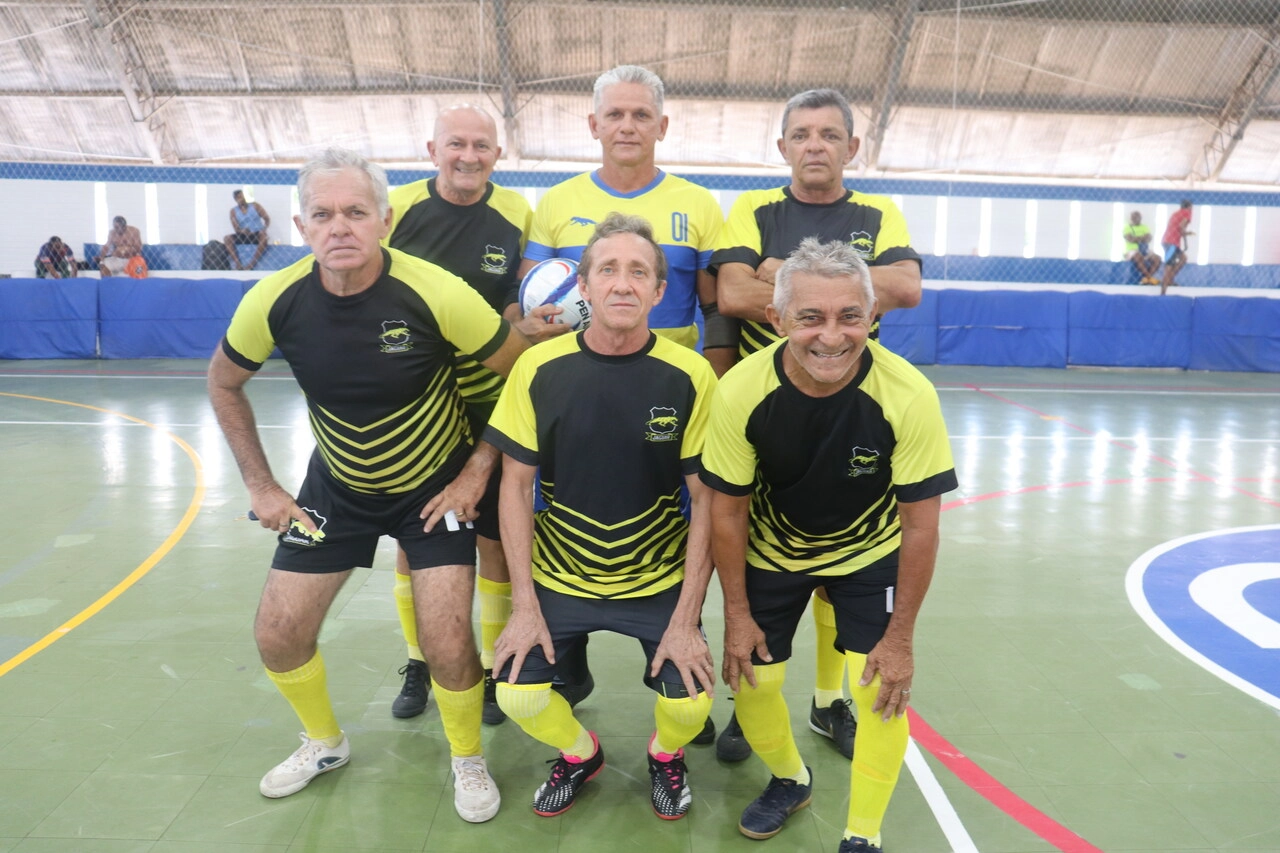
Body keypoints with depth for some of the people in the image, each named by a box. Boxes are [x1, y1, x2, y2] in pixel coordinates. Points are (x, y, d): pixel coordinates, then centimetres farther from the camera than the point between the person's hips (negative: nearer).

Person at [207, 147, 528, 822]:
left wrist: (477, 473, -13)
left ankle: (467, 759, 23)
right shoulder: (275, 300, -16)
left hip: (435, 485, -3)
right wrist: (261, 487, 1)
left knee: (448, 646, -10)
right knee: (278, 637, 6)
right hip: (336, 486, 4)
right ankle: (324, 742, 38)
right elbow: (224, 384, 4)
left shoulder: (437, 293, -26)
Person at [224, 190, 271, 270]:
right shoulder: (234, 211, 6)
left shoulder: (254, 205, 5)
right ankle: (238, 264, -38)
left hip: (257, 235, -2)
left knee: (264, 236, -39)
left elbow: (267, 219, 2)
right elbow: (236, 229, -3)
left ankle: (251, 265, -42)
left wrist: (265, 229, -18)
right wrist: (242, 231, -27)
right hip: (244, 236, 2)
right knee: (227, 238, -24)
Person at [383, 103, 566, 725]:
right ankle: (419, 665, 33)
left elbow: (535, 309, 4)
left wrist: (530, 327, -17)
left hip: (489, 405, -1)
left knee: (494, 539, 5)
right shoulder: (396, 208, -3)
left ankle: (494, 669, 26)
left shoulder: (518, 218, -3)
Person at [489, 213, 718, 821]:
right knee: (517, 695, -14)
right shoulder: (539, 368, -10)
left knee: (689, 704, -15)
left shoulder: (690, 376, -13)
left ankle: (665, 754, 24)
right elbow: (515, 486, -4)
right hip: (558, 578, 1)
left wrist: (686, 619, -11)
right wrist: (524, 605, -7)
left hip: (660, 581, -1)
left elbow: (705, 499, -8)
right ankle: (578, 753, 23)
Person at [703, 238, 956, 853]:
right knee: (751, 682, 5)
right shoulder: (741, 391, -29)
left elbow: (920, 523, -20)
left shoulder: (908, 395, -32)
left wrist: (899, 637, -14)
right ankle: (790, 779, 39)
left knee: (883, 688, -10)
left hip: (870, 554, -1)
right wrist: (737, 615, -7)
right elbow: (727, 509, -14)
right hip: (771, 554, 1)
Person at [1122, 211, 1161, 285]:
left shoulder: (1144, 227, 18)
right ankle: (1150, 278, -34)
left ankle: (1146, 278, -29)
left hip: (1145, 250, 5)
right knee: (1139, 258, -38)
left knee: (1157, 258, -22)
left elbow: (1149, 238, 0)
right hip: (1132, 250, -5)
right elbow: (1130, 239, -13)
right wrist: (1143, 238, -8)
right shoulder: (1127, 228, 5)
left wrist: (1137, 239, -16)